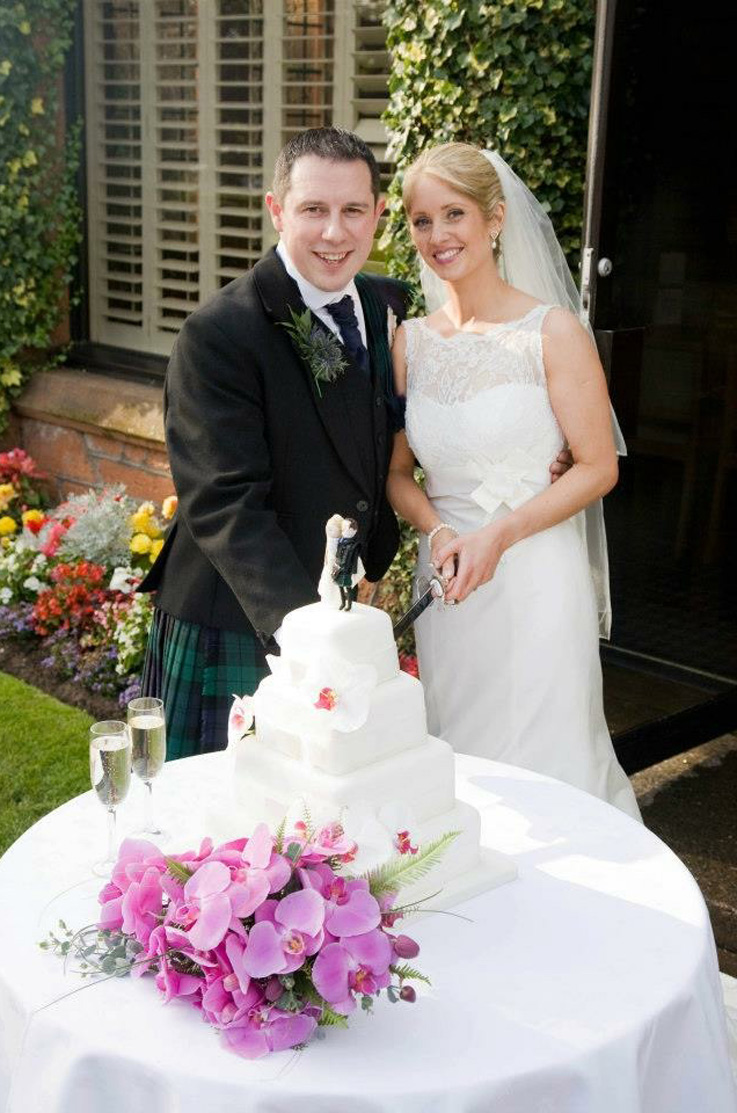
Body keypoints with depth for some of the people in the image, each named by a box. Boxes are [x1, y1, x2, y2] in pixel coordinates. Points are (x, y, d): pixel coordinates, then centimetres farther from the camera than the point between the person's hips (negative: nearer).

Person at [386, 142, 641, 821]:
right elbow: (398, 471, 11)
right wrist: (437, 530, -9)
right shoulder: (411, 342, 5)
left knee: (545, 764, 4)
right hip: (445, 585, 4)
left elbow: (598, 467, -7)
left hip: (535, 579, -4)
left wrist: (500, 534, -17)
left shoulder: (552, 331, -7)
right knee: (454, 761, 13)